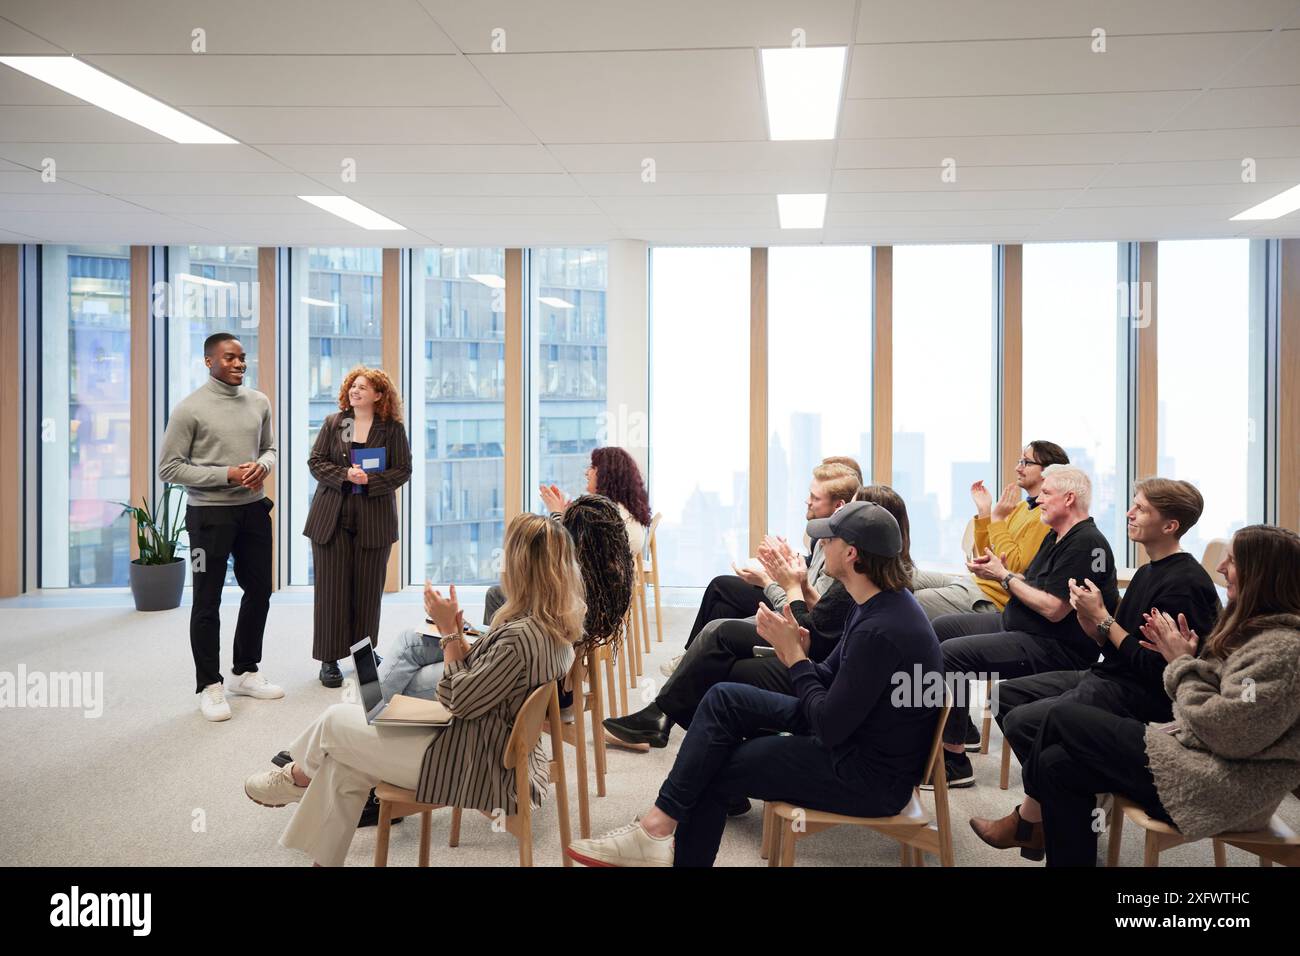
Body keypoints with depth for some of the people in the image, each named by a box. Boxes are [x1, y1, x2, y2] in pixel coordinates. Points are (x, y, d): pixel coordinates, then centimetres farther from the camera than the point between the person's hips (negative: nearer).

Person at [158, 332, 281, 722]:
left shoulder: (259, 402, 5)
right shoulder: (190, 408, -12)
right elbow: (168, 468, -12)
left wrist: (263, 465, -8)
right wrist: (227, 474, -19)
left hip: (253, 509, 6)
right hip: (210, 513, -6)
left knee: (259, 591, 14)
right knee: (207, 602, 3)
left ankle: (245, 672, 31)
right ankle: (209, 686, 15)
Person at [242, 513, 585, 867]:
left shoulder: (521, 636, -28)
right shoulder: (555, 626, 3)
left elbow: (460, 702, -20)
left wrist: (449, 631, -12)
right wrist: (457, 633, -1)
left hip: (473, 766, -9)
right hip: (500, 753, 9)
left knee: (336, 721, 7)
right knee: (344, 768, 14)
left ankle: (299, 776, 38)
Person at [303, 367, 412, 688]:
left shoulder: (392, 428, 3)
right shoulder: (332, 423, 7)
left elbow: (402, 470, -1)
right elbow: (315, 462, 3)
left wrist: (370, 480, -16)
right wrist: (345, 475, -14)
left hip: (374, 520, -1)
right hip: (331, 518, 1)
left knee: (368, 589, 6)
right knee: (332, 588, 0)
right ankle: (329, 660, 7)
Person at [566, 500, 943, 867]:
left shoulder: (880, 630, -29)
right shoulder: (876, 603, 4)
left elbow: (830, 727, -24)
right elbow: (829, 679, 9)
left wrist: (794, 654, -14)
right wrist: (795, 652, -12)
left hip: (870, 777, -9)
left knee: (713, 770, -5)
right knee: (724, 698, 2)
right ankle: (659, 827, 4)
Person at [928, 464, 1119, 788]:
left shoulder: (1085, 545, -19)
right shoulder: (1056, 537, 15)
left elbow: (1053, 609, -25)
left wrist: (1004, 577, -15)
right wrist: (996, 572, -4)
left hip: (1054, 649, -11)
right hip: (1017, 626, 11)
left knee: (950, 653, -24)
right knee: (940, 627, 15)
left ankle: (955, 763, -18)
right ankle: (963, 730, 19)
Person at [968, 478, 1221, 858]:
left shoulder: (1185, 584, -18)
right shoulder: (1149, 572, 12)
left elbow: (1156, 667, -22)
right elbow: (1114, 645, 12)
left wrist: (1102, 617, -18)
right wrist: (1089, 616, -8)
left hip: (1140, 697, -11)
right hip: (1105, 675, 11)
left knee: (1022, 721, -20)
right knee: (1006, 695, 7)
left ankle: (1030, 820, 3)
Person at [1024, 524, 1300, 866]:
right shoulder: (1254, 628, 10)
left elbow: (1225, 733, -23)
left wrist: (1183, 664, -12)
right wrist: (1182, 657, 0)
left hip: (1215, 787, -10)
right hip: (1193, 752, 10)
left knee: (1062, 717, -4)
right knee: (1058, 764, -2)